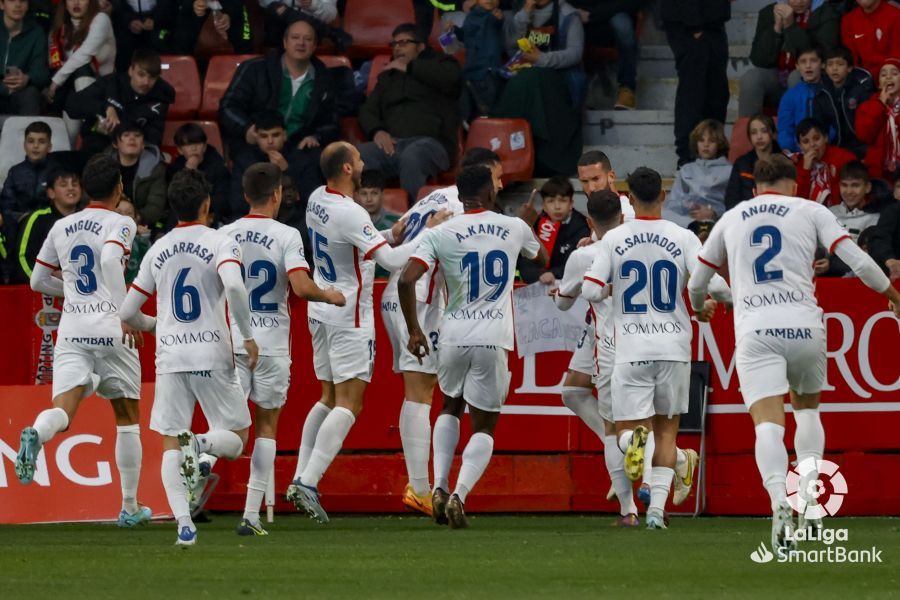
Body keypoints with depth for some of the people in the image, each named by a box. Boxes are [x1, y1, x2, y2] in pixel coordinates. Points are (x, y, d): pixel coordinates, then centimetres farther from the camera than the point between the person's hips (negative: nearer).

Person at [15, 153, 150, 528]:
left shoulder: (62, 227, 13)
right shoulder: (120, 224, -3)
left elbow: (38, 280, 19)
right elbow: (110, 259, -23)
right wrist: (125, 313, -22)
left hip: (72, 331, 3)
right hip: (110, 329, -3)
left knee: (63, 409, -10)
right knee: (127, 417, 13)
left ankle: (36, 434, -47)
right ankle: (130, 507, 17)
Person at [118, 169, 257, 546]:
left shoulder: (157, 251, 10)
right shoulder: (220, 243, -3)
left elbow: (127, 313, 13)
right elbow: (234, 285, -23)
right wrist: (247, 336, -12)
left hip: (170, 357, 3)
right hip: (213, 356, -3)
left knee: (170, 443, 3)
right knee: (234, 439, 9)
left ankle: (182, 519, -16)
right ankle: (200, 445, -25)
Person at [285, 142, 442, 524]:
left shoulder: (317, 200, 5)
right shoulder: (350, 214, -22)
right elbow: (391, 260, -26)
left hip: (322, 311, 9)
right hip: (349, 316, -9)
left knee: (329, 398, 16)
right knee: (348, 404, -8)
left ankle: (301, 480, 11)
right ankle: (308, 483, -18)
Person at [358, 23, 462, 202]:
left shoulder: (438, 63, 20)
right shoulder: (387, 76, 35)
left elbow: (450, 76, -6)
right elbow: (367, 111, 23)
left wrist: (409, 67, 2)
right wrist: (377, 132, -1)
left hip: (429, 141, -4)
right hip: (391, 144, 4)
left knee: (411, 157, -41)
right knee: (358, 155, -30)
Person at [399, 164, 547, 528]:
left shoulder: (441, 234, -2)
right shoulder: (514, 228, 2)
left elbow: (406, 280, -12)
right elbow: (542, 259, 25)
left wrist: (414, 331, 0)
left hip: (453, 338, 1)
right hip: (493, 341, -1)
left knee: (451, 409, 27)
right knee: (484, 427, 7)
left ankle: (440, 487, 13)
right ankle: (459, 495, -15)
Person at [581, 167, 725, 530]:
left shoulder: (613, 239, -2)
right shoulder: (683, 238, -2)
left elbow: (591, 292, -7)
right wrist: (706, 306, 13)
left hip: (632, 350, -1)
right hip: (674, 346, 1)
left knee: (626, 427, 5)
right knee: (666, 430, 15)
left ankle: (635, 440, -33)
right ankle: (657, 508, 3)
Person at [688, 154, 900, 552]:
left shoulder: (731, 219, 18)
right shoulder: (810, 211, 12)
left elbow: (696, 283, 27)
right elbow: (857, 261, 3)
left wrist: (699, 310, 49)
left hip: (754, 328, 0)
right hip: (803, 324, 0)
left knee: (768, 423, -11)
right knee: (807, 408, 22)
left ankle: (779, 503, -33)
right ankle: (808, 496, 5)